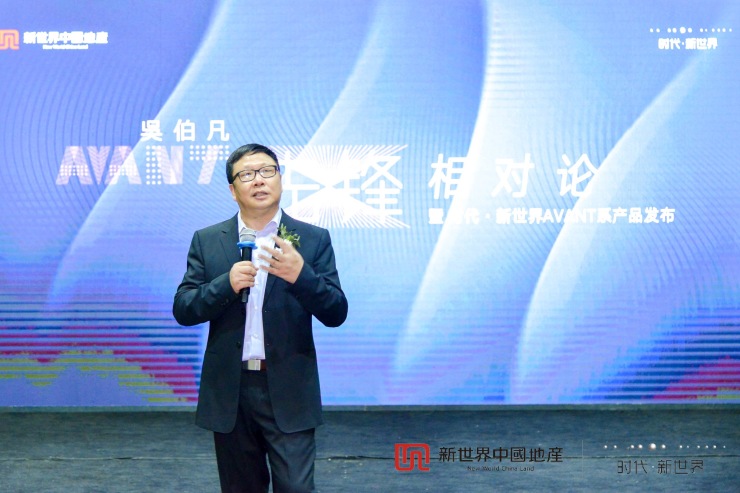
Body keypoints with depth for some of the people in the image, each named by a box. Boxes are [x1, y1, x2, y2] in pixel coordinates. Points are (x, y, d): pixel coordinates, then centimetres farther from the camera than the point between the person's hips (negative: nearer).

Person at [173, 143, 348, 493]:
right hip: (229, 391, 2)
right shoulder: (207, 241, 4)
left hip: (289, 391, -2)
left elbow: (336, 314, -6)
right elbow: (183, 310, 0)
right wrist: (226, 284, -18)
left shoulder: (313, 239, 0)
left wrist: (301, 275, -25)